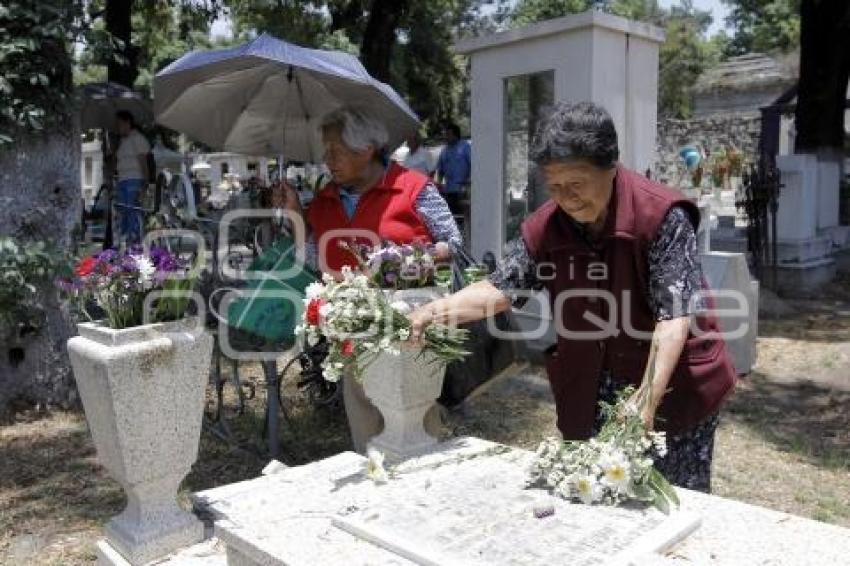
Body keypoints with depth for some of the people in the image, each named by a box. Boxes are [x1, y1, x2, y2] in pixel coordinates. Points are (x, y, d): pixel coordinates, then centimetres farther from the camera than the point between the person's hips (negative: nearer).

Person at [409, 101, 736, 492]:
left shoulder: (662, 215, -19)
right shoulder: (544, 227, -5)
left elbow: (674, 315, -23)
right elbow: (500, 288, -4)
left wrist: (648, 398, -31)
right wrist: (434, 311, -21)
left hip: (671, 386, -4)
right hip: (589, 393, 4)